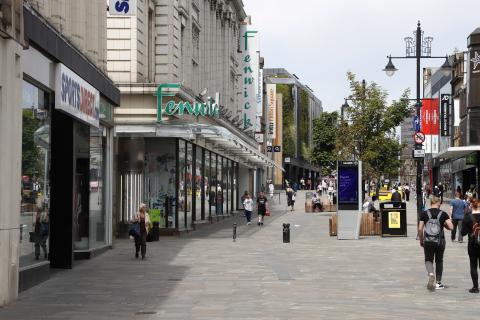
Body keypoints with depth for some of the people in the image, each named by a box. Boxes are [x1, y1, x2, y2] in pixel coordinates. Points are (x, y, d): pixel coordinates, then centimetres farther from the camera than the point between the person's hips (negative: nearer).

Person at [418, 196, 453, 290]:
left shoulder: (424, 214, -2)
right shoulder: (443, 214, -4)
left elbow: (420, 229, -4)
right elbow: (451, 227, -11)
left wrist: (421, 240, 10)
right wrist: (444, 225, 9)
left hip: (428, 241, 0)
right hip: (440, 242, 0)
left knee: (428, 260, 10)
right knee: (439, 261, 14)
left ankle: (431, 274, -20)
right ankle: (438, 282, 19)